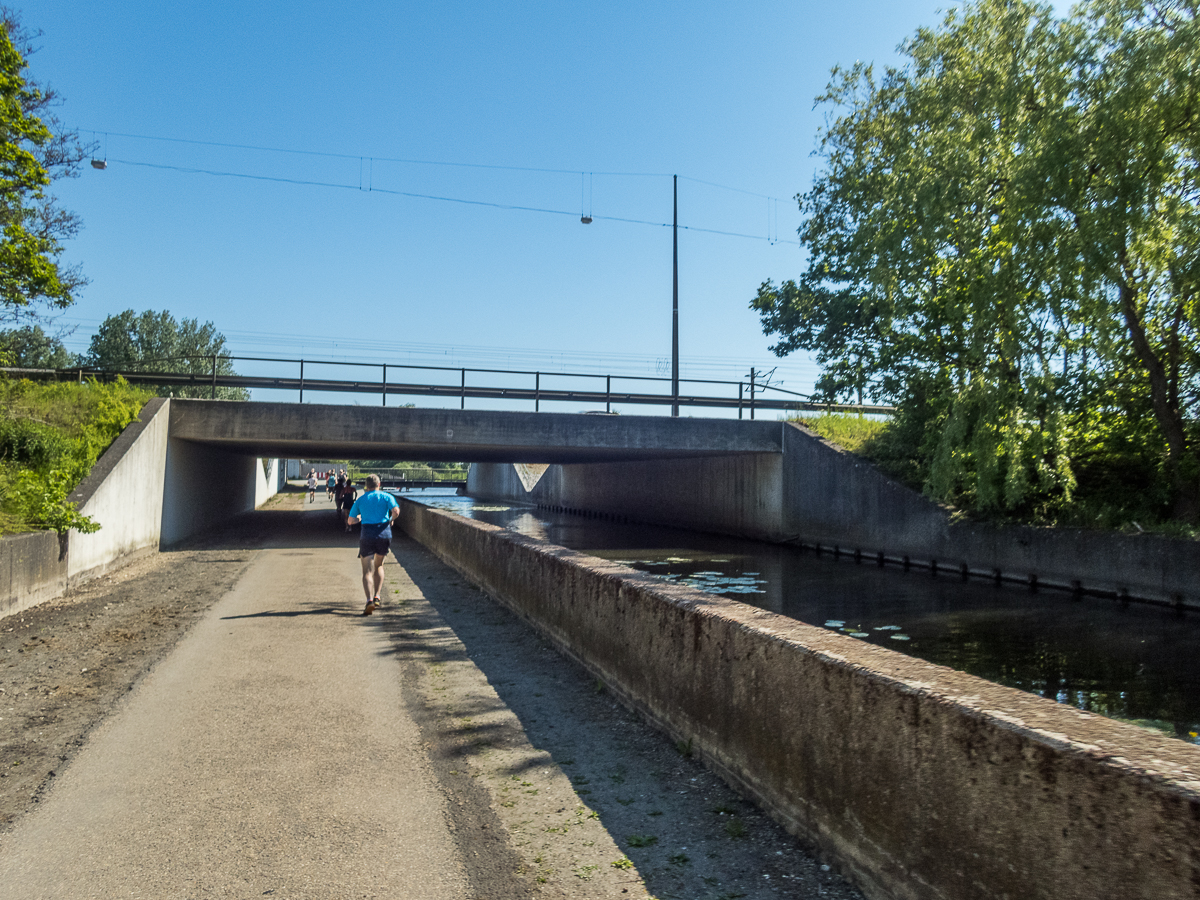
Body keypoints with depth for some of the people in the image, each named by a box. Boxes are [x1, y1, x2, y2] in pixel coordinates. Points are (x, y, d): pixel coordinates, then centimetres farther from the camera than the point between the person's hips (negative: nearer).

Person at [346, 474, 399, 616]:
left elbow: (350, 521, 10)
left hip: (367, 535, 0)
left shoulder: (360, 500, 12)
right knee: (379, 566, 22)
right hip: (384, 533, 1)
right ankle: (376, 597, 14)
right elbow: (396, 511, -12)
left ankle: (369, 600, -20)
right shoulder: (386, 497, 6)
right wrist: (391, 520, 9)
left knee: (367, 571, -1)